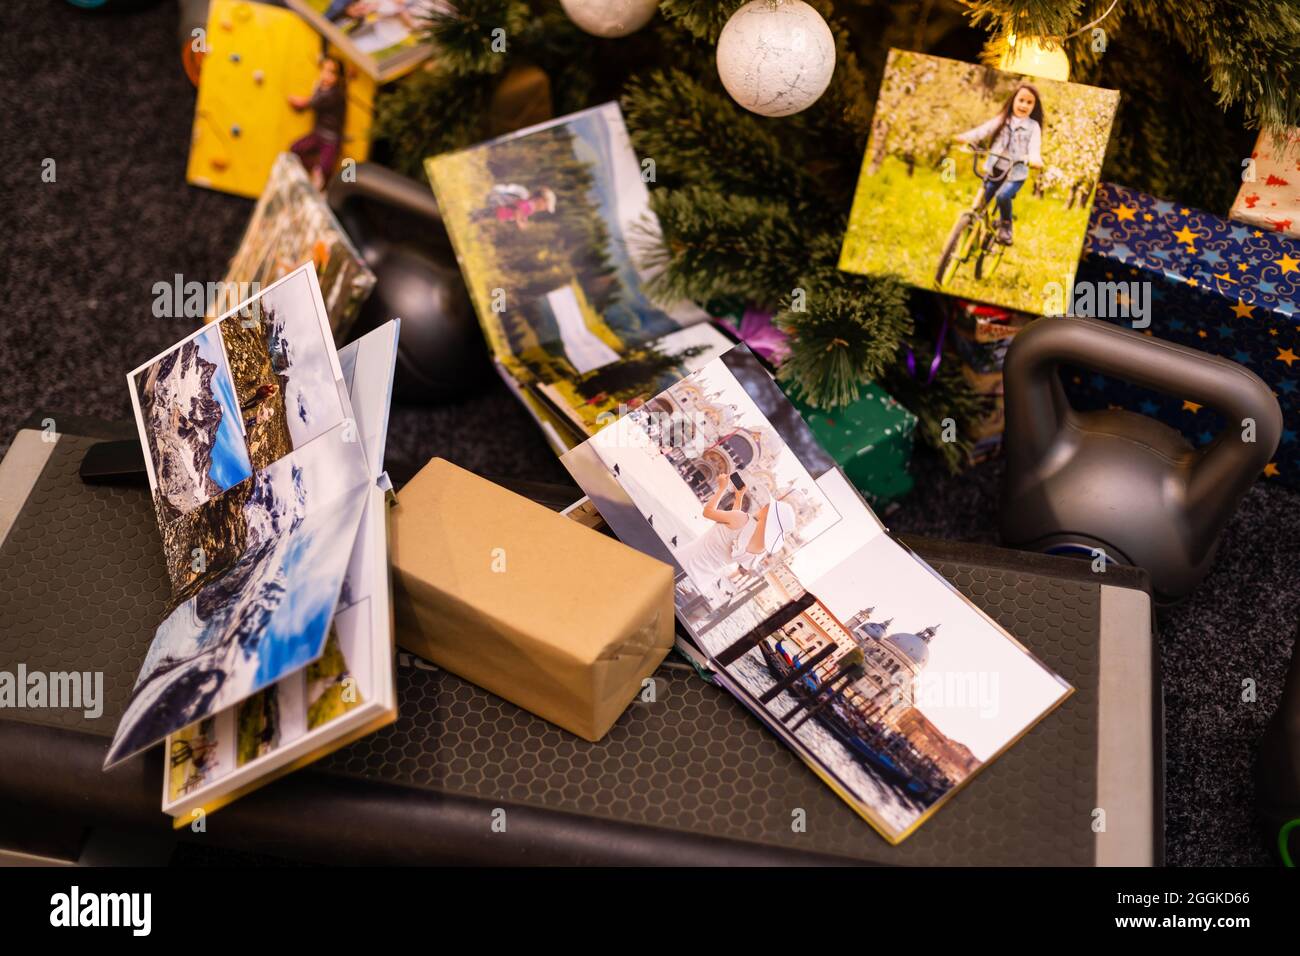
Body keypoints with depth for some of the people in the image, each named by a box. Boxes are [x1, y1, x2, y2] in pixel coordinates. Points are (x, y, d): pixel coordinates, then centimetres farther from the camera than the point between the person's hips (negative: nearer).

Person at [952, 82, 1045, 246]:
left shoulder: (1033, 127, -1)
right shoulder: (1002, 120, 5)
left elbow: (1034, 147, -15)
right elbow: (984, 130, -10)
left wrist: (1034, 159, -39)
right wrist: (965, 137, -30)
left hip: (1016, 172, -3)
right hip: (995, 169, 3)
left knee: (1003, 196, -27)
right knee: (982, 201, 4)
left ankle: (1005, 226, -4)